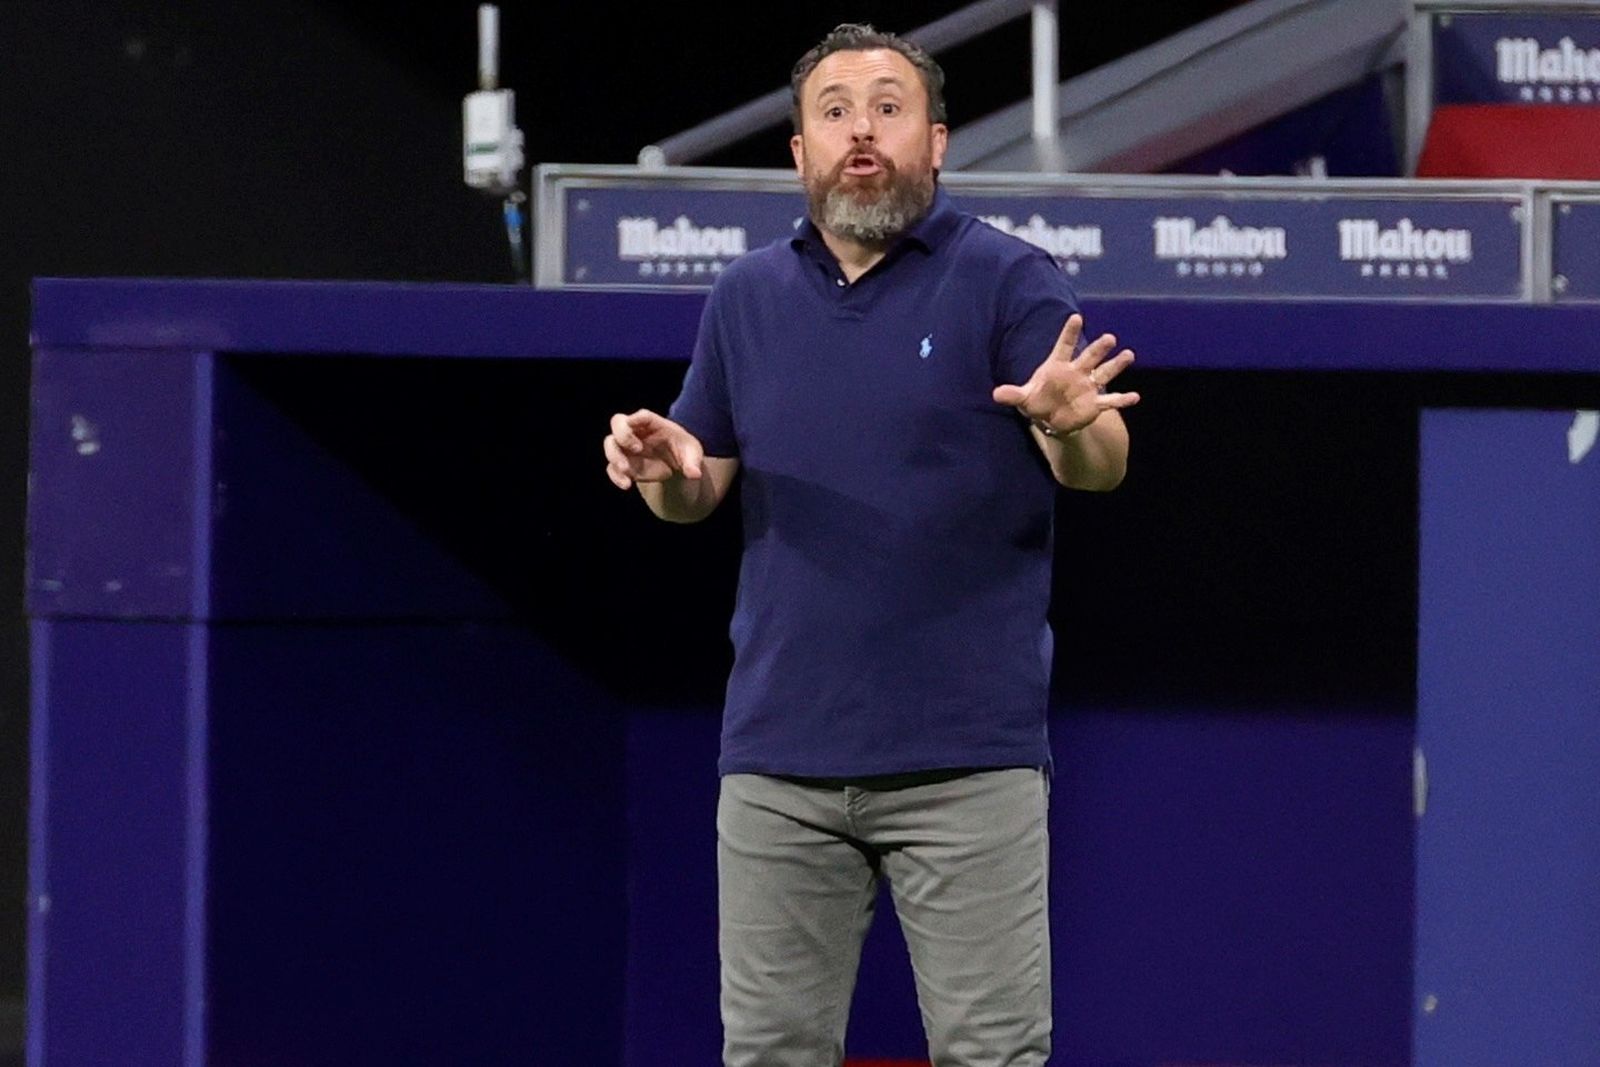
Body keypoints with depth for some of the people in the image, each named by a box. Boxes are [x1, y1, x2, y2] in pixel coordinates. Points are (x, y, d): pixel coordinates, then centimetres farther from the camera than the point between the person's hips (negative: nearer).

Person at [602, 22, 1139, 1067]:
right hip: (779, 759, 4)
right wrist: (669, 470, -7)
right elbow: (702, 490, 17)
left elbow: (1101, 467, -10)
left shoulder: (1006, 279, -2)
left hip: (966, 759, -4)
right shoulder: (749, 296, 11)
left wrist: (1071, 424, -34)